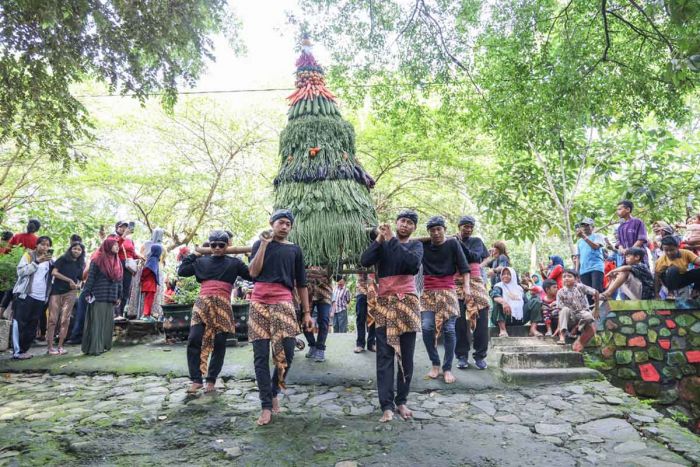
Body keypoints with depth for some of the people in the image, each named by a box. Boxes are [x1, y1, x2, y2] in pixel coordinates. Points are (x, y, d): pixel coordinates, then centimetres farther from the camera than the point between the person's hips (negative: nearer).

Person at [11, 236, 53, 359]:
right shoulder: (29, 255, 2)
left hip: (40, 298, 4)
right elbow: (20, 271, -11)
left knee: (32, 326, 6)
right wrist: (37, 262, -18)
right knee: (20, 323, -5)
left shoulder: (50, 260, 14)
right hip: (25, 295, -4)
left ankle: (23, 350, 14)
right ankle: (17, 351, 0)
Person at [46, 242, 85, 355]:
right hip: (56, 291, -2)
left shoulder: (80, 264, 13)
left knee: (65, 320, 0)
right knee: (53, 319, -4)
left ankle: (60, 346, 6)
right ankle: (50, 347, 0)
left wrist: (77, 285, -5)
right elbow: (54, 272, -6)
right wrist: (69, 280, -11)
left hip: (70, 293, 2)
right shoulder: (62, 259, 4)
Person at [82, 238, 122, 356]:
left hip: (111, 297, 6)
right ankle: (94, 348, 0)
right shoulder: (97, 260, -4)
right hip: (98, 297, -6)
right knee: (96, 322, -4)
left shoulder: (117, 261, 15)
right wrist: (87, 293, -11)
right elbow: (90, 277, -6)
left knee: (108, 322, 8)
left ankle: (105, 345, 15)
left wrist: (119, 296, 13)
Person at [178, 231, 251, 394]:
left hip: (222, 306, -1)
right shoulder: (202, 261, 16)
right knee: (194, 340, -10)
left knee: (219, 344, 1)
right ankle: (196, 379, 0)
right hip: (202, 304, 1)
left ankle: (211, 380, 14)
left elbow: (253, 275, 3)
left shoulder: (234, 263, 10)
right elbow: (181, 271, 13)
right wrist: (194, 254, 16)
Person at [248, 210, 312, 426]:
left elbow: (301, 284, 14)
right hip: (259, 302, 0)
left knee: (287, 351, -9)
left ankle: (274, 391, 18)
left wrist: (307, 312, 9)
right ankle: (266, 406, 6)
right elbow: (253, 272, -4)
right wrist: (264, 244, -6)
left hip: (283, 302, 1)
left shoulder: (295, 250, 14)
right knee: (261, 356, -2)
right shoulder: (260, 244, 12)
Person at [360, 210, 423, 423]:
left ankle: (401, 401, 15)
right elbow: (364, 261, -8)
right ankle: (387, 405, -2)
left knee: (406, 355, 3)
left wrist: (392, 240, -15)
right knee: (384, 355, -5)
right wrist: (379, 239, -12)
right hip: (384, 303, 0)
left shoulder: (416, 245, 7)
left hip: (407, 303, 0)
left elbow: (413, 264, -16)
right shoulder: (383, 244, 9)